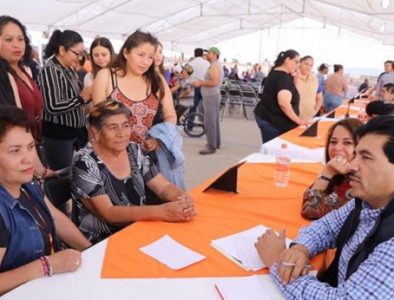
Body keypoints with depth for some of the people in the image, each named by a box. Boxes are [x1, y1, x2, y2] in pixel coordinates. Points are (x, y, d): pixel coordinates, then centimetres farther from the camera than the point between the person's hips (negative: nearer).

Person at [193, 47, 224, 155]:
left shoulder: (214, 66, -14)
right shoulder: (216, 65, 19)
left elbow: (214, 82, -25)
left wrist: (200, 83, -19)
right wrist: (201, 82, 14)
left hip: (211, 96, -11)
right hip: (213, 95, 11)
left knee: (209, 121, -10)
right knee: (214, 120, 15)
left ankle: (211, 146, -9)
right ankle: (216, 143, 23)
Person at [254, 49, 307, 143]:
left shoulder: (276, 73, 14)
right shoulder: (283, 77, -17)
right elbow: (284, 103, -30)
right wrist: (297, 120, -21)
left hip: (265, 116, 10)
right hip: (272, 120, -10)